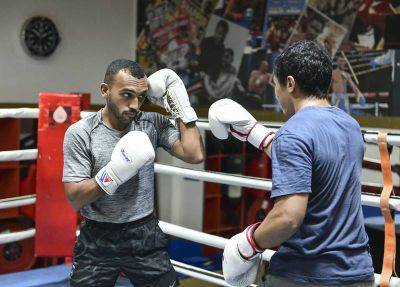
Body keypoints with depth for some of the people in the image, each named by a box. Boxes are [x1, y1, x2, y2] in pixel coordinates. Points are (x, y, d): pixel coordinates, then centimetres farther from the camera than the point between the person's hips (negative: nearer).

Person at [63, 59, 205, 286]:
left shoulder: (153, 124, -3)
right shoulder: (80, 133, -9)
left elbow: (195, 155, -15)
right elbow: (75, 199, -12)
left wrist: (181, 103, -13)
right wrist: (113, 172, -27)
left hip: (145, 236, 2)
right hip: (98, 240, -1)